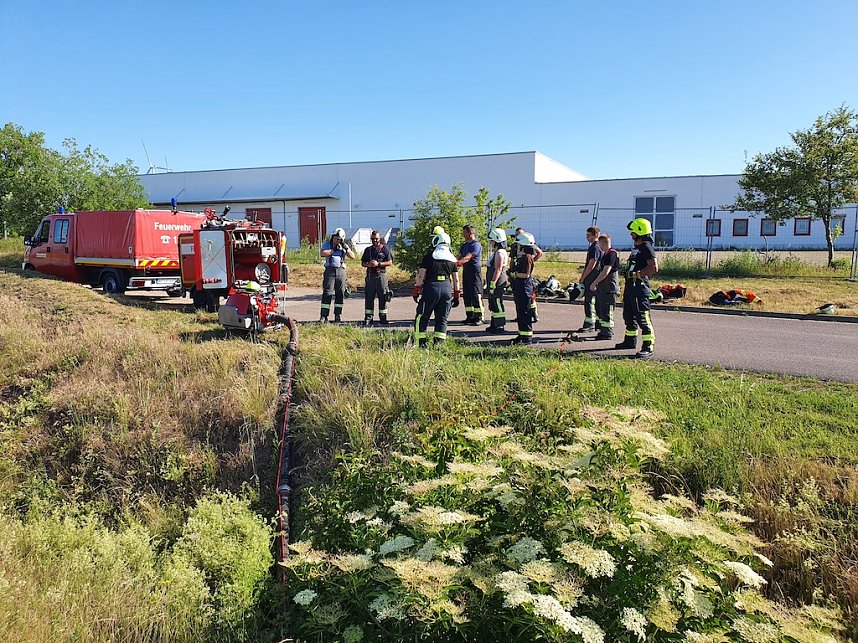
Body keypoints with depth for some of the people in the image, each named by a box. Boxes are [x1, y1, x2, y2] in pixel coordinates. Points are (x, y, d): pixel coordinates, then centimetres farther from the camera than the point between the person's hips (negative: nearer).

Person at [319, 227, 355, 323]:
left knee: (340, 294, 5)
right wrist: (333, 249, -10)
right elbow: (322, 253, -12)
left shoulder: (344, 246, 14)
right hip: (330, 270, -3)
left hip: (341, 271, 3)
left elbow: (352, 256, 5)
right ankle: (324, 316, -9)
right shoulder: (327, 244, 6)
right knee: (327, 293, -8)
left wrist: (345, 248, -7)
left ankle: (338, 316, 13)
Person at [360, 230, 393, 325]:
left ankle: (383, 317, 5)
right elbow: (363, 263, 16)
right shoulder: (368, 250, 15)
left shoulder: (385, 249, 4)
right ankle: (368, 317, 5)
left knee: (383, 297, -1)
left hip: (381, 274, -3)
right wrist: (368, 264, -5)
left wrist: (378, 264, -12)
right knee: (369, 297, 1)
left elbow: (390, 262, -2)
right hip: (370, 275, 3)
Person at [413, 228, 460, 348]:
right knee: (442, 318, 10)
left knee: (422, 317, 6)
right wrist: (456, 295, 18)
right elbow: (456, 279, 12)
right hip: (447, 288, 4)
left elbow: (421, 275, -6)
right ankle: (438, 343, 8)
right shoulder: (452, 258, 11)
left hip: (431, 287, -4)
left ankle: (421, 343, 4)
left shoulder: (430, 255, -3)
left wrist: (416, 291, 0)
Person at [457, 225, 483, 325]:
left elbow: (467, 258, -20)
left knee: (476, 295, -8)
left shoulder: (476, 244, -11)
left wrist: (455, 263, -27)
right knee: (466, 295, 11)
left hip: (474, 271, -9)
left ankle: (479, 317, -5)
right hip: (466, 271, 9)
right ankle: (470, 316, 18)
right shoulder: (464, 245, 18)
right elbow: (459, 258, 13)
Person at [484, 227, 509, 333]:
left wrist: (493, 284, -22)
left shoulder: (499, 253, -16)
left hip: (497, 284, -11)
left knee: (497, 304, -6)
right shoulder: (497, 252, 17)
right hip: (495, 284, 11)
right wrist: (490, 284, 23)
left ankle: (500, 326, -1)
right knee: (493, 304, 15)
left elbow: (498, 270, -21)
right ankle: (494, 325, 23)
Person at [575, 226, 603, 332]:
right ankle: (594, 323, 21)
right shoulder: (592, 247, 16)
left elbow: (591, 266, -20)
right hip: (591, 279, 10)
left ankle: (589, 325, -5)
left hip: (592, 279, -10)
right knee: (594, 302, 14)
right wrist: (582, 277, 18)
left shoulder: (595, 248, -16)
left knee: (589, 301, -8)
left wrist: (583, 279, -12)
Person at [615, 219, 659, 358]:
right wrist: (627, 272, 16)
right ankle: (630, 340, 34)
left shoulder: (647, 248, -14)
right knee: (629, 315, 20)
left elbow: (654, 268, -23)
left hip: (640, 286, -11)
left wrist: (636, 275, -21)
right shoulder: (636, 247, 17)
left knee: (643, 317, -9)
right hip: (630, 285, 11)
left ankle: (648, 347, -6)